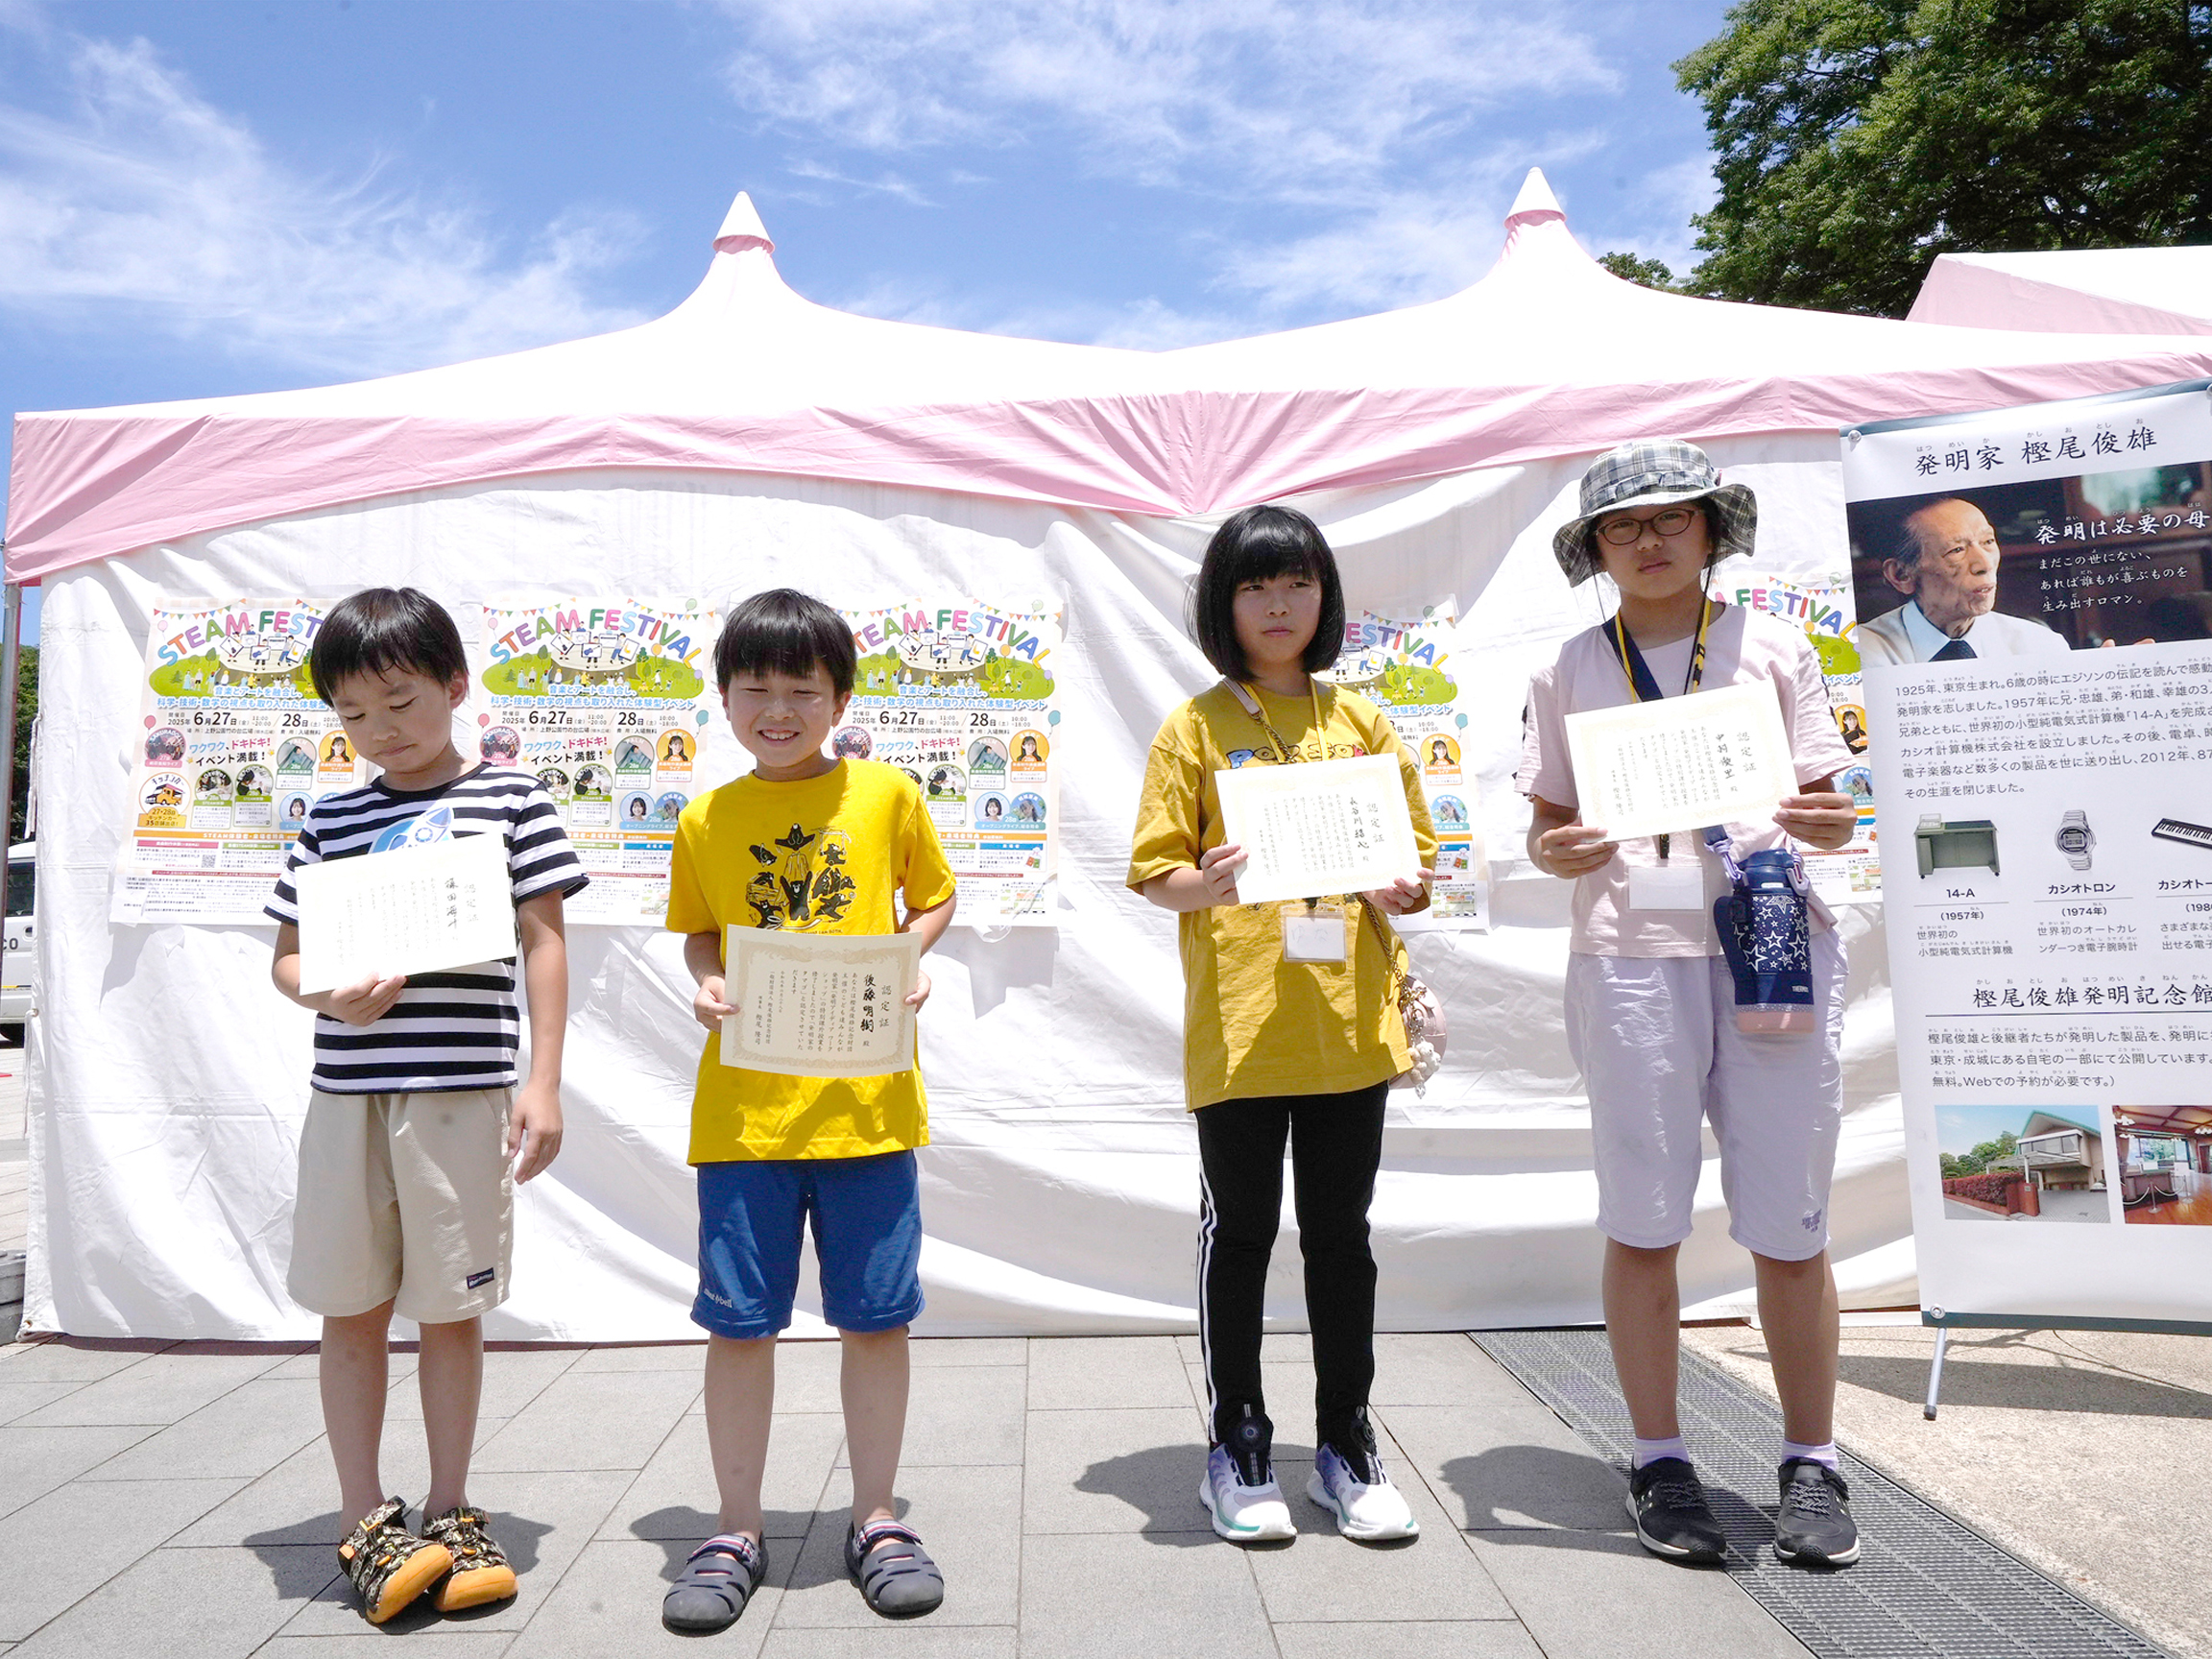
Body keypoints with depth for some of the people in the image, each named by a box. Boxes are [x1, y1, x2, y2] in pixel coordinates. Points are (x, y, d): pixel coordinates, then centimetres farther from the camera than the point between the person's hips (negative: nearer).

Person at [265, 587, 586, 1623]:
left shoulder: (510, 800, 2)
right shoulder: (329, 819, 11)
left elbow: (544, 944, 0)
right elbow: (286, 956, 14)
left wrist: (543, 1081, -5)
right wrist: (328, 994, -10)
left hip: (462, 1090, -3)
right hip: (346, 1090, 3)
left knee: (452, 1309, 7)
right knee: (351, 1309, 9)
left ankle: (448, 1518, 23)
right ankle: (366, 1524, 23)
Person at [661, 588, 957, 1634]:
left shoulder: (887, 793, 2)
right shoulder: (705, 819, 6)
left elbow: (933, 899, 11)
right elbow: (696, 932, 16)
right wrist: (706, 983, -5)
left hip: (867, 1099, -1)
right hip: (744, 1105, 1)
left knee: (875, 1314, 8)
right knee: (738, 1320, 8)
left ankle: (875, 1521, 26)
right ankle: (737, 1532, 26)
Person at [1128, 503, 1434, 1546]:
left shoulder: (1362, 723, 10)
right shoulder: (1196, 726, 2)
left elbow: (1414, 864, 12)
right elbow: (1153, 872, -2)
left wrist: (1399, 886, -10)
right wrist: (1206, 884, -23)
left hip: (1349, 1023, 3)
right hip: (1237, 1026, -2)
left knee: (1340, 1234, 12)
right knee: (1240, 1233, 7)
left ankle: (1345, 1444, 26)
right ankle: (1236, 1448, 23)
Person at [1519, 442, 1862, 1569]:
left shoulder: (1771, 647, 10)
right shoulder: (1571, 669, 10)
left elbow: (1829, 811, 9)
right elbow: (1546, 824, 10)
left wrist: (1820, 822, -13)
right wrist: (1557, 849, -12)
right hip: (1630, 956, 0)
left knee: (1789, 1226, 4)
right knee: (1642, 1224, 4)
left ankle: (1811, 1465, 22)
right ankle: (1661, 1463, 20)